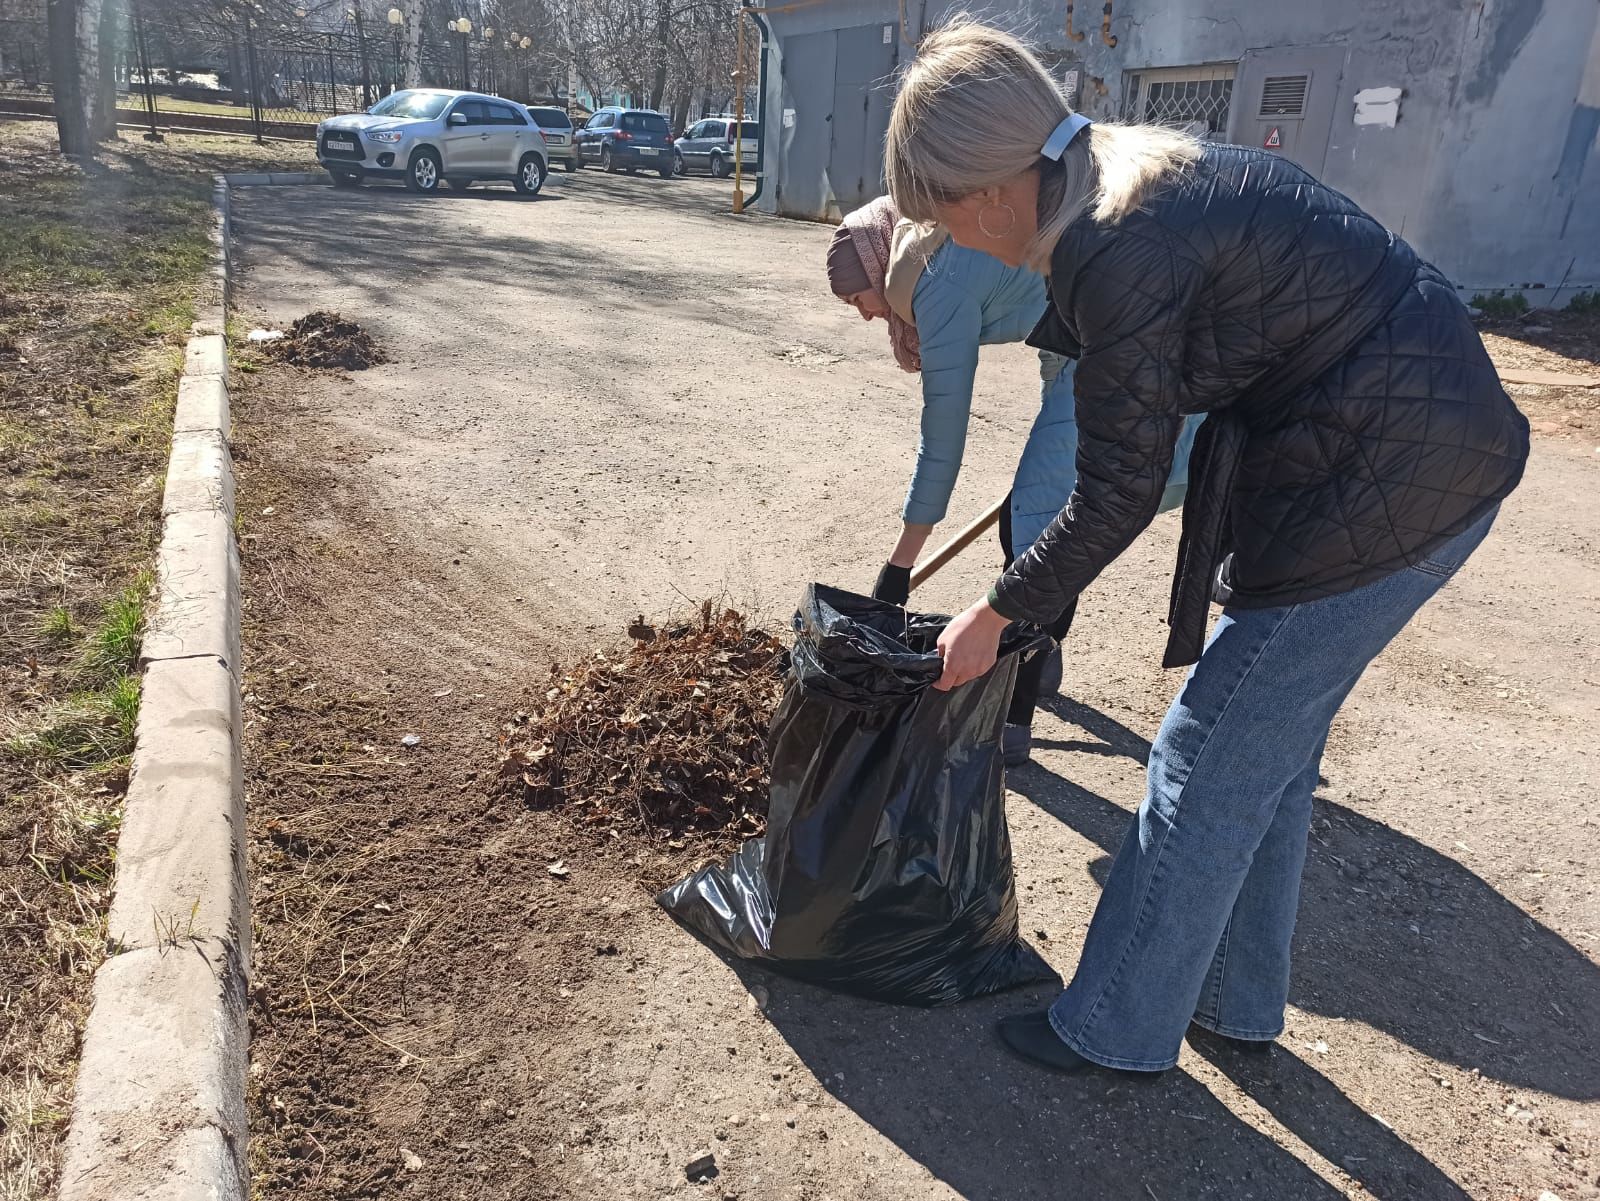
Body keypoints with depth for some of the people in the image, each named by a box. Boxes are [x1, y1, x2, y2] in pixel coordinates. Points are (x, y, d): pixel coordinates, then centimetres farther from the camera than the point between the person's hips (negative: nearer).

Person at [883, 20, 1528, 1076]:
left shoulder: (1120, 256, -23)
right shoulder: (1143, 174, 7)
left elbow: (1117, 497, -16)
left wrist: (996, 614, -4)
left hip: (1379, 484, -10)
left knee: (1210, 759, 0)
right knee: (1271, 747, 18)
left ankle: (1117, 1031, 19)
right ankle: (1238, 1006, 35)